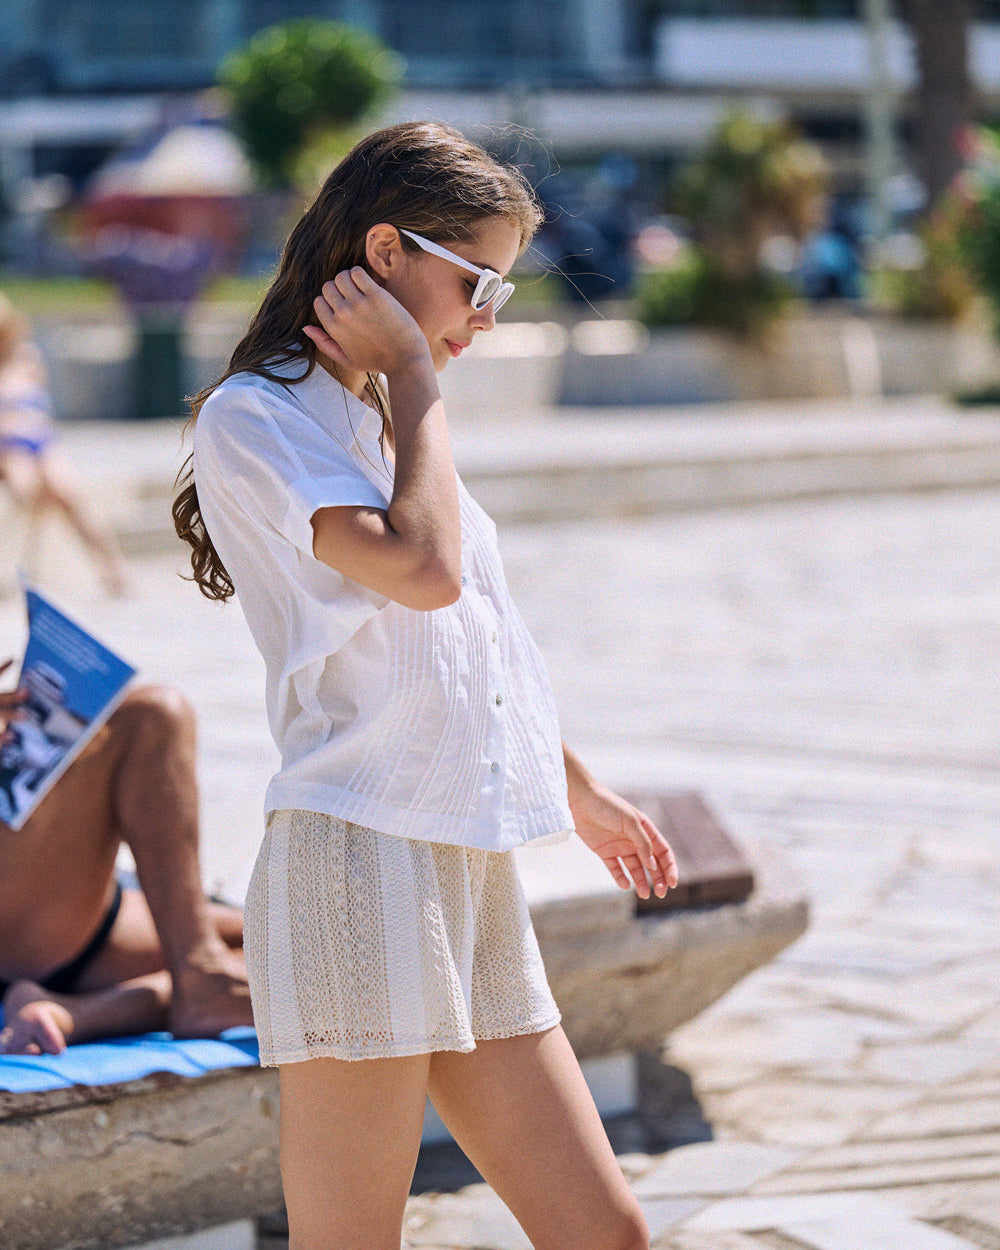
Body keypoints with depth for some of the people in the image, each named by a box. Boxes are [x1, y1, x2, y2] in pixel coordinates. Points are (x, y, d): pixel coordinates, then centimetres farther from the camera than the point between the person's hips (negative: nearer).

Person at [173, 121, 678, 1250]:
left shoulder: (379, 418, 22)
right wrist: (414, 379, -5)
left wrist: (579, 790, 43)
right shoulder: (253, 416, -6)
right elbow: (423, 570, -19)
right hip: (358, 856, -9)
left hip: (472, 879, 9)